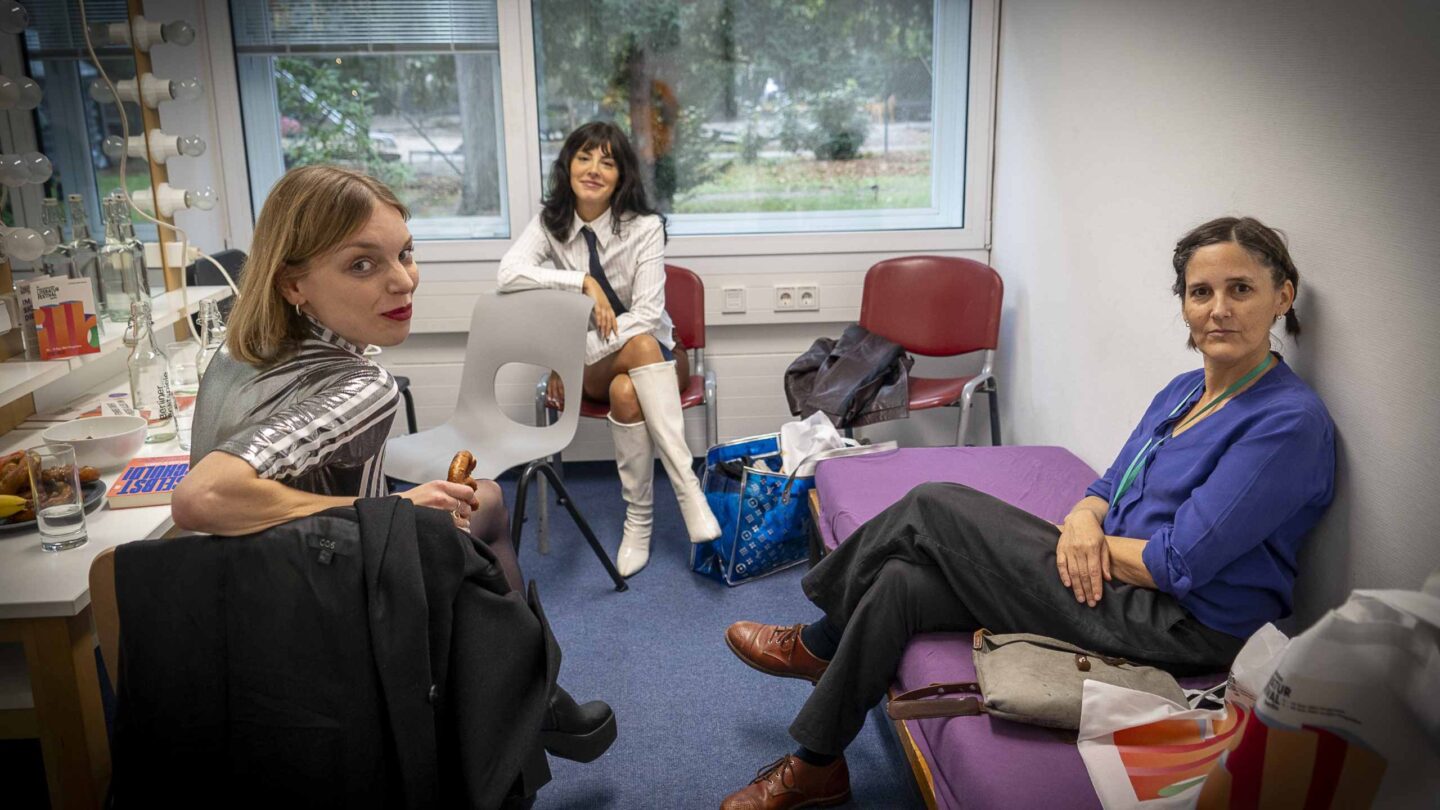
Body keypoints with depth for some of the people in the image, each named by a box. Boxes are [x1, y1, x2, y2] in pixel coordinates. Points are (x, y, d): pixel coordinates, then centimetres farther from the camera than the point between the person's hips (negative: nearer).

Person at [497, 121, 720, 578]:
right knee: (640, 347, -35)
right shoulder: (550, 225, -3)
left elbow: (648, 314, -18)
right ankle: (688, 489, -35)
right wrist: (584, 281, -27)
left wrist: (572, 356, -23)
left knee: (626, 392, -37)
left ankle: (639, 521, -28)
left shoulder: (644, 227, -11)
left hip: (657, 354, -1)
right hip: (592, 364, 1)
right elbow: (509, 274, -21)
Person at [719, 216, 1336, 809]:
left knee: (934, 506, -12)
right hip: (1114, 580, 8)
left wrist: (1080, 534, -5)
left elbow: (1180, 564, -22)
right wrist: (1083, 522, -12)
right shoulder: (1182, 391, 10)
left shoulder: (1291, 421, -17)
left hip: (1184, 627, -8)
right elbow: (1108, 488, 13)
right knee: (903, 583, -7)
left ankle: (815, 645, 10)